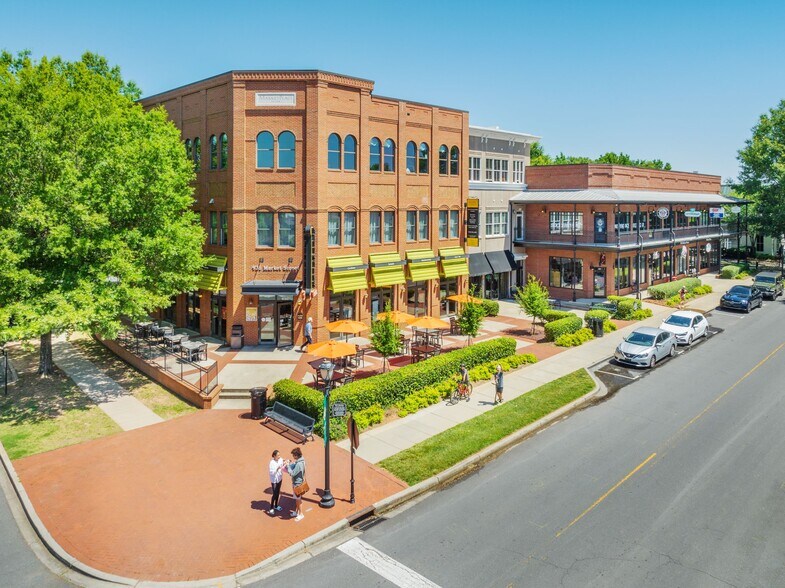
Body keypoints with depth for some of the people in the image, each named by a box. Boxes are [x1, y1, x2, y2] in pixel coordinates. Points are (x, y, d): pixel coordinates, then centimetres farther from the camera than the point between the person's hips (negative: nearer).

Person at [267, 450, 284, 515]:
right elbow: (271, 472, -23)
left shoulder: (281, 460, -7)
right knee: (274, 494, 0)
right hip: (274, 480, -6)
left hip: (279, 479, 6)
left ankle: (276, 506, 37)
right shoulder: (272, 462, -23)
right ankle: (271, 509, 15)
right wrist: (277, 469, -35)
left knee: (278, 493, 19)